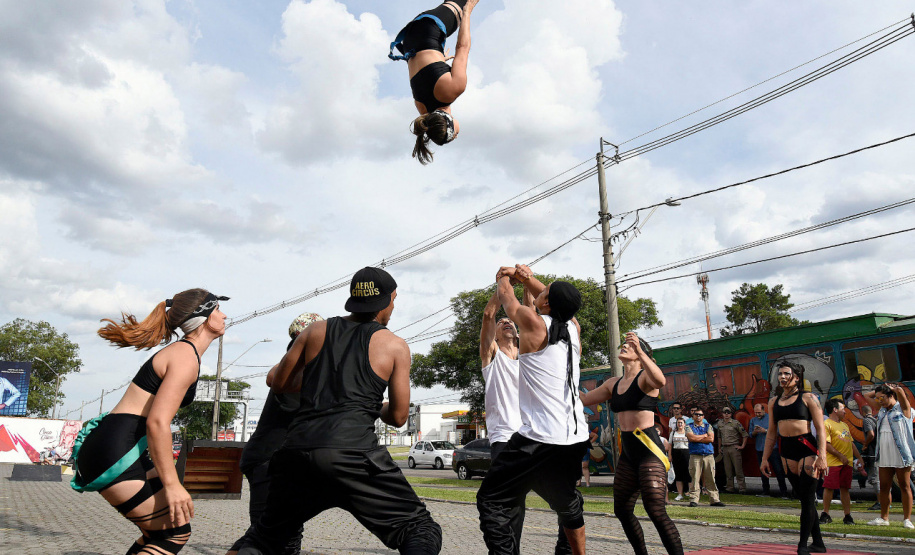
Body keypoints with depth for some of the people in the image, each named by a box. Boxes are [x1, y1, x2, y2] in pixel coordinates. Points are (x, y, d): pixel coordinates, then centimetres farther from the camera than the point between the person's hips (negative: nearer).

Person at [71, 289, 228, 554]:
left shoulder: (181, 352, 17)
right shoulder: (187, 358, -13)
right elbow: (158, 422, -22)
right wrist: (171, 484, -21)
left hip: (111, 448, 10)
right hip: (115, 453, -10)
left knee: (161, 530, 14)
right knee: (175, 532, -5)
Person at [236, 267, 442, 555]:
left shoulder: (316, 331, 16)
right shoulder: (395, 346, 8)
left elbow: (276, 382, 25)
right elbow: (398, 417, 9)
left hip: (296, 449, 4)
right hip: (352, 452, -4)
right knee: (421, 531, 5)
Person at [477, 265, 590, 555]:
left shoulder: (534, 322, -8)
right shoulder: (574, 327, 8)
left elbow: (508, 299, 12)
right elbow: (557, 301, 28)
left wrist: (503, 278, 32)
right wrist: (526, 275, 37)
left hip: (541, 437, -7)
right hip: (576, 435, 8)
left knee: (492, 500, 0)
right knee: (566, 501, 28)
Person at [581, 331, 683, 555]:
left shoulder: (645, 376, -8)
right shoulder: (613, 384, 13)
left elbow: (660, 381, -32)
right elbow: (585, 399, 18)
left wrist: (640, 350, -42)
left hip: (649, 449, -8)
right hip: (627, 452, 8)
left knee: (656, 511, -16)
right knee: (622, 510, 12)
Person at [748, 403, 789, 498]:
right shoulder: (753, 420, 14)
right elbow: (750, 435, 13)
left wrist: (765, 431, -15)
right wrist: (754, 432, -8)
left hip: (772, 448, -4)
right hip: (760, 449, 4)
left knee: (778, 470, -7)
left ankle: (783, 492, -2)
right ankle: (766, 491, 15)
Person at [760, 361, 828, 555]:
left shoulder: (808, 398, -2)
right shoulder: (774, 401, 12)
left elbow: (820, 429, -6)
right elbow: (771, 432, 16)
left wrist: (822, 456, -16)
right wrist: (765, 458, 13)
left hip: (807, 448, -5)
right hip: (787, 451, 5)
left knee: (807, 498, -5)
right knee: (803, 498, 10)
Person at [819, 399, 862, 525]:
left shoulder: (844, 425, 21)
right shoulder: (826, 424, -6)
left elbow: (851, 443, 26)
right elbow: (826, 444, -14)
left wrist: (859, 458, 20)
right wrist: (840, 456, -15)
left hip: (847, 463, 7)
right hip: (833, 462, -7)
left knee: (845, 488, 9)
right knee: (829, 487, -5)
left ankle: (848, 515, 14)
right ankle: (825, 514, 3)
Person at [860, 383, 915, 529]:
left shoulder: (903, 408, -1)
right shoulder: (882, 409, 15)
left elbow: (900, 390, -17)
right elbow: (866, 396, 24)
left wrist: (892, 387, 3)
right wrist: (879, 390, 18)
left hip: (901, 456, -6)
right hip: (884, 456, 6)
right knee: (884, 487, 6)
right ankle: (884, 518, 12)